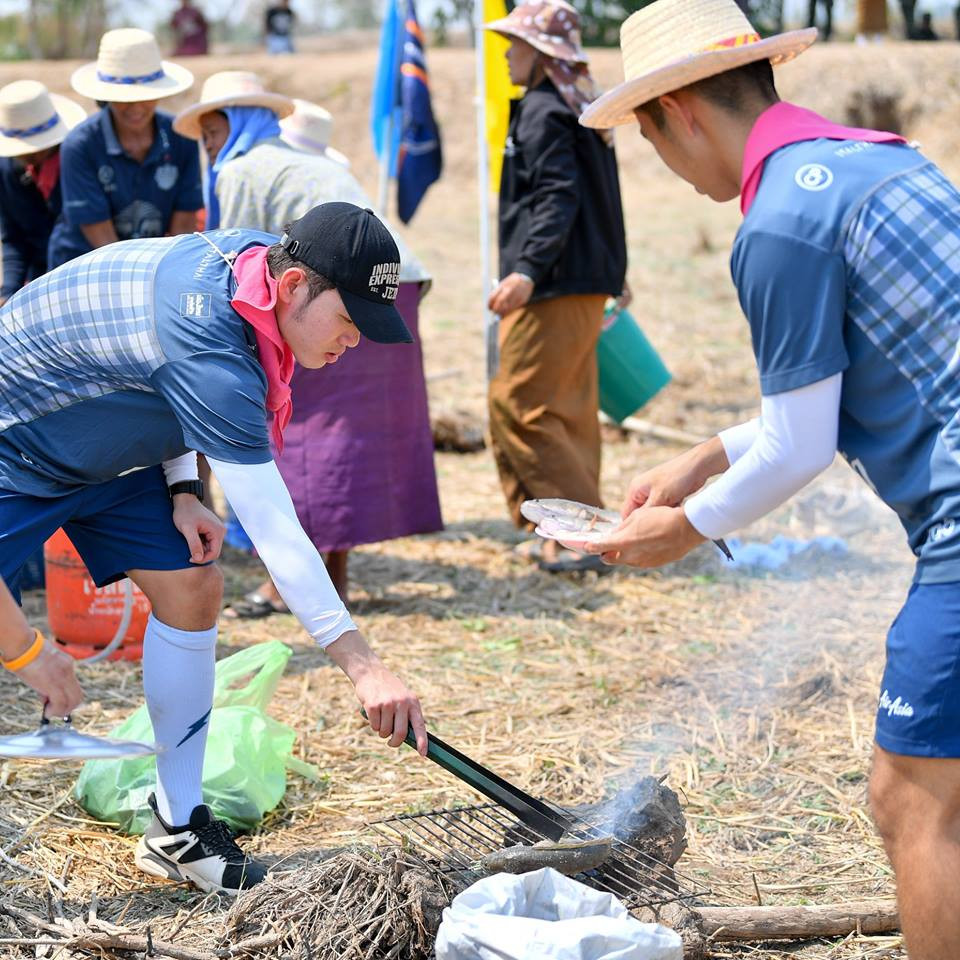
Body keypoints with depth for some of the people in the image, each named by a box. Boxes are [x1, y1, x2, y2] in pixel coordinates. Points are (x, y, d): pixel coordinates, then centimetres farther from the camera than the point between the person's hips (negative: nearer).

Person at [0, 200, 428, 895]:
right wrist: (363, 666, -39)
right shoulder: (206, 346, -38)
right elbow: (274, 530, -39)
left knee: (192, 587, -1)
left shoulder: (253, 254, -11)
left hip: (105, 449, 9)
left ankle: (177, 829, 7)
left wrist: (181, 487, -2)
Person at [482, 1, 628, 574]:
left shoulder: (542, 112, -12)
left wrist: (527, 269, -31)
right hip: (589, 282, 10)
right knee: (570, 409, 13)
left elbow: (558, 199, -23)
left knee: (518, 405, -8)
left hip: (555, 288, -10)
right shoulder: (582, 107, 18)